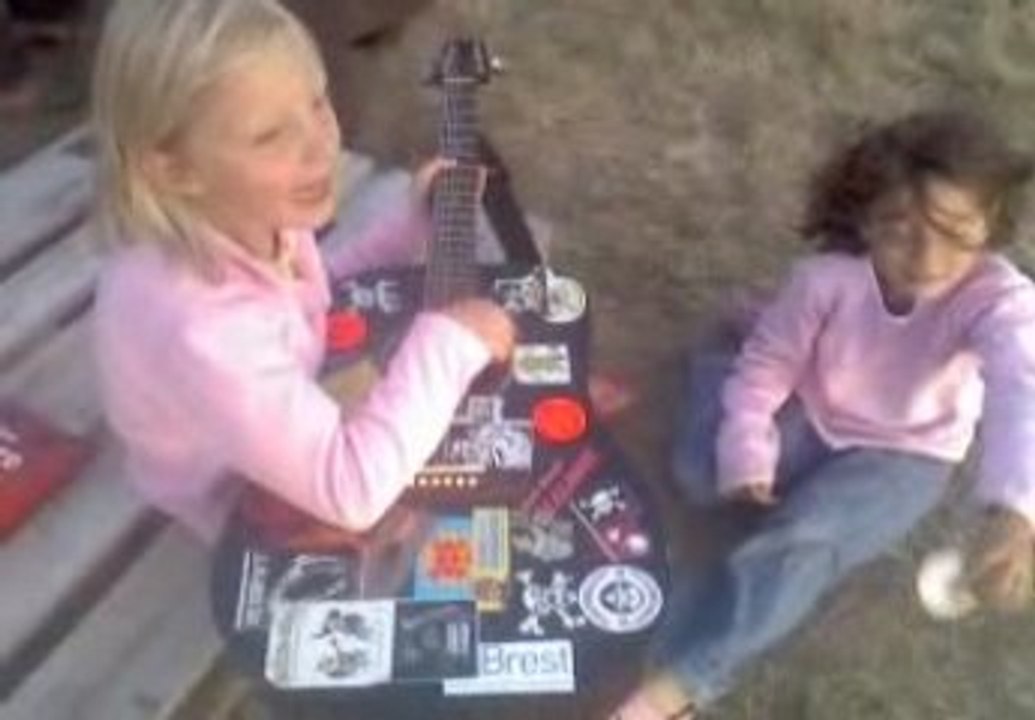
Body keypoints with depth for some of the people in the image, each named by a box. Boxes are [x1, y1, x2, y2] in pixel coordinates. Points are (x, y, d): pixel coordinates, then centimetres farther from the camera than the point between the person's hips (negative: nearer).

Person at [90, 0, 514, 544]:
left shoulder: (257, 219, -14)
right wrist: (449, 340, -32)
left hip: (301, 440, 7)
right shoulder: (196, 322, -40)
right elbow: (353, 491, -40)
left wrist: (416, 225, -3)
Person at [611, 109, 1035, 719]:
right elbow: (767, 364, -11)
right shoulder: (830, 275, -24)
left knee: (799, 541, -27)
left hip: (902, 457, -2)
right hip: (811, 418, 3)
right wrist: (745, 455, -24)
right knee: (705, 472, -16)